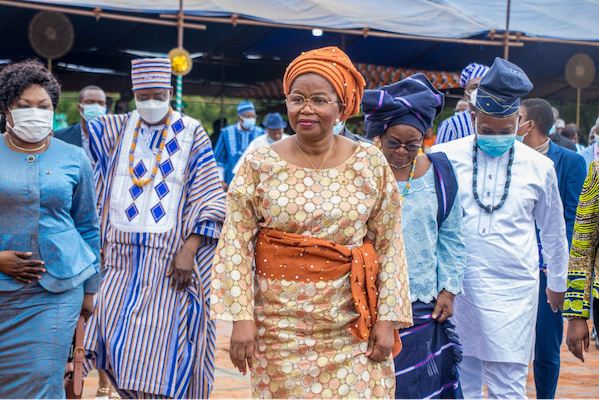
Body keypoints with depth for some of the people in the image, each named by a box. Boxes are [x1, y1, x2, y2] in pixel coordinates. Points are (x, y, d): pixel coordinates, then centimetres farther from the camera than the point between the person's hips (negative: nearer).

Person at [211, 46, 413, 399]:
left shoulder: (371, 164, -1)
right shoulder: (260, 165, -2)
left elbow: (390, 245, 1)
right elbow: (236, 244, -3)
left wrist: (387, 319, -3)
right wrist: (241, 317, -8)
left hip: (353, 327, 0)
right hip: (281, 327, 0)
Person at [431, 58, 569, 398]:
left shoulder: (539, 167, 4)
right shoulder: (444, 157, 0)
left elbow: (553, 231, 17)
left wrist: (557, 283, 25)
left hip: (512, 291, 0)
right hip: (455, 287, 1)